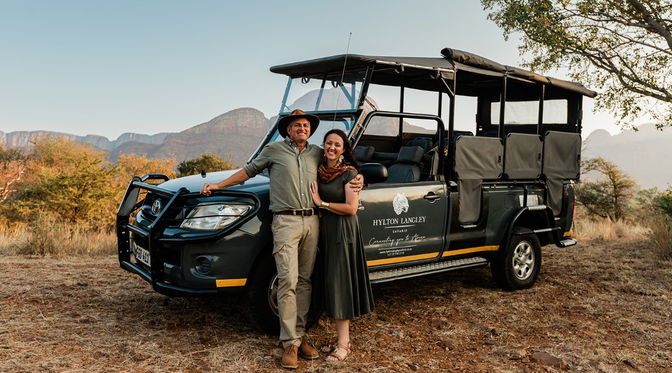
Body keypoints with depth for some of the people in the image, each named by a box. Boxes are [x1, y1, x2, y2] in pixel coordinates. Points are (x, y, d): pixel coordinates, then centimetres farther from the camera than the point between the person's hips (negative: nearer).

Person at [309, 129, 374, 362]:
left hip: (343, 232, -6)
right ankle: (344, 338, 15)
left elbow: (351, 208, -15)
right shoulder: (317, 171, 9)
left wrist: (322, 203, -12)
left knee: (339, 284, -6)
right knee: (330, 284, 7)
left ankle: (343, 344, -1)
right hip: (323, 231, 6)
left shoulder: (349, 173, -8)